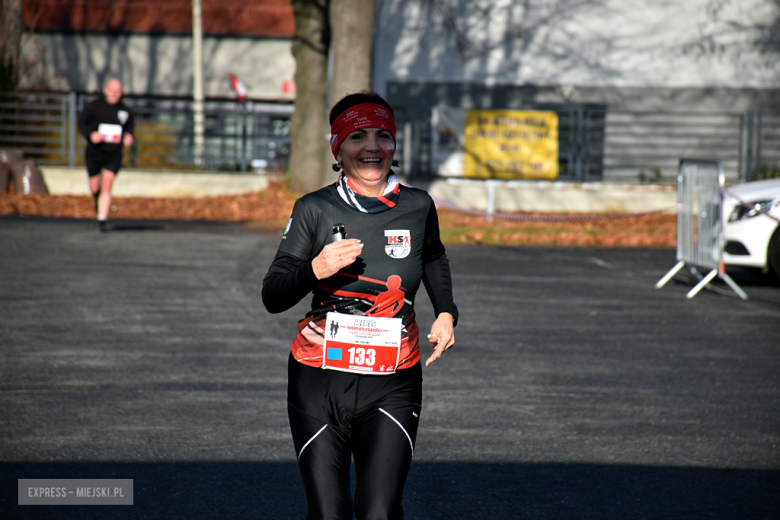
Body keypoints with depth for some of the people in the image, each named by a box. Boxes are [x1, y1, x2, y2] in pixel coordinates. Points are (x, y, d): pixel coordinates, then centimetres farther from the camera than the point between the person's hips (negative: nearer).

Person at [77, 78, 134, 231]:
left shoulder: (125, 111, 2)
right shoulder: (94, 107, -6)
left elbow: (130, 125, 20)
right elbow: (81, 123, -3)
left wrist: (128, 136, -1)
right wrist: (91, 134, -22)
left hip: (113, 155, 0)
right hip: (94, 153, 0)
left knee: (107, 187, -12)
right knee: (95, 188, 7)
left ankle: (102, 220, -12)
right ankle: (98, 201, 44)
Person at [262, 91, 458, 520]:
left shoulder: (417, 207, 4)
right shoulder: (314, 210, -2)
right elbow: (272, 298, -4)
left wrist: (446, 312, 18)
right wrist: (317, 268, -21)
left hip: (392, 386, 0)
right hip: (319, 380, 0)